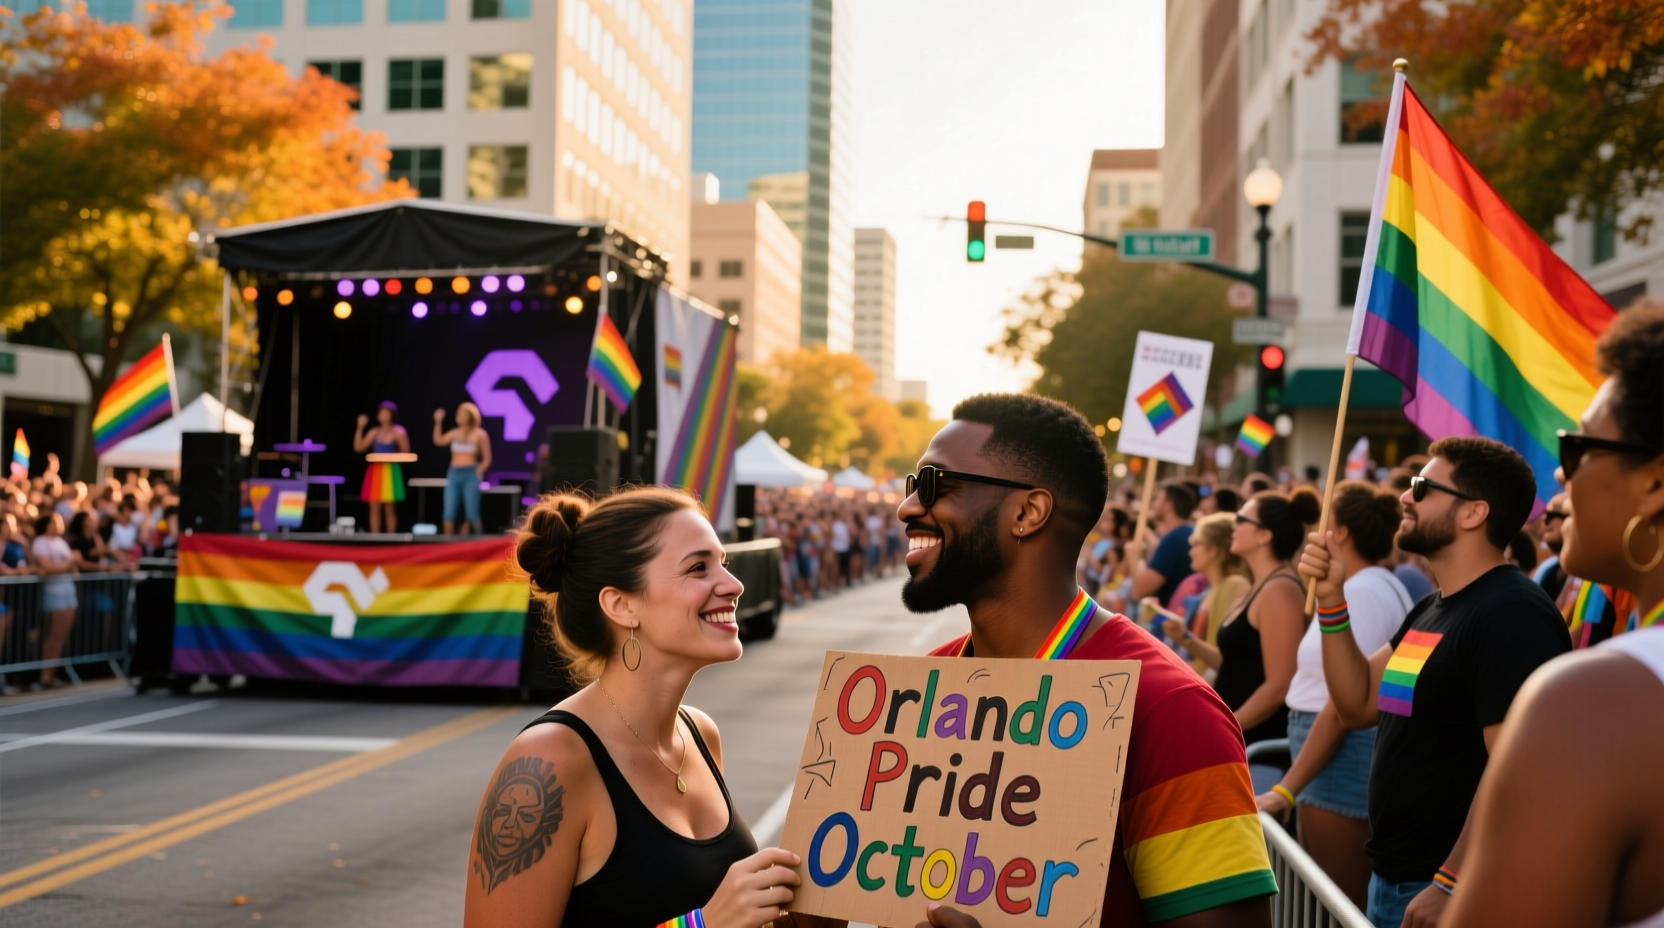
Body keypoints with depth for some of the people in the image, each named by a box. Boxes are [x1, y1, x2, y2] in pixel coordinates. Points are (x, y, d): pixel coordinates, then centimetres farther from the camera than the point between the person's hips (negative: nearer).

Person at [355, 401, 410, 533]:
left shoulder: (398, 433, -5)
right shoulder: (374, 432, 6)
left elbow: (406, 454, -2)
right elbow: (358, 448, 3)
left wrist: (391, 456, -13)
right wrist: (360, 428, -2)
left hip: (390, 471, -4)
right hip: (375, 471, 4)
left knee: (390, 509, -1)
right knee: (375, 508, 2)